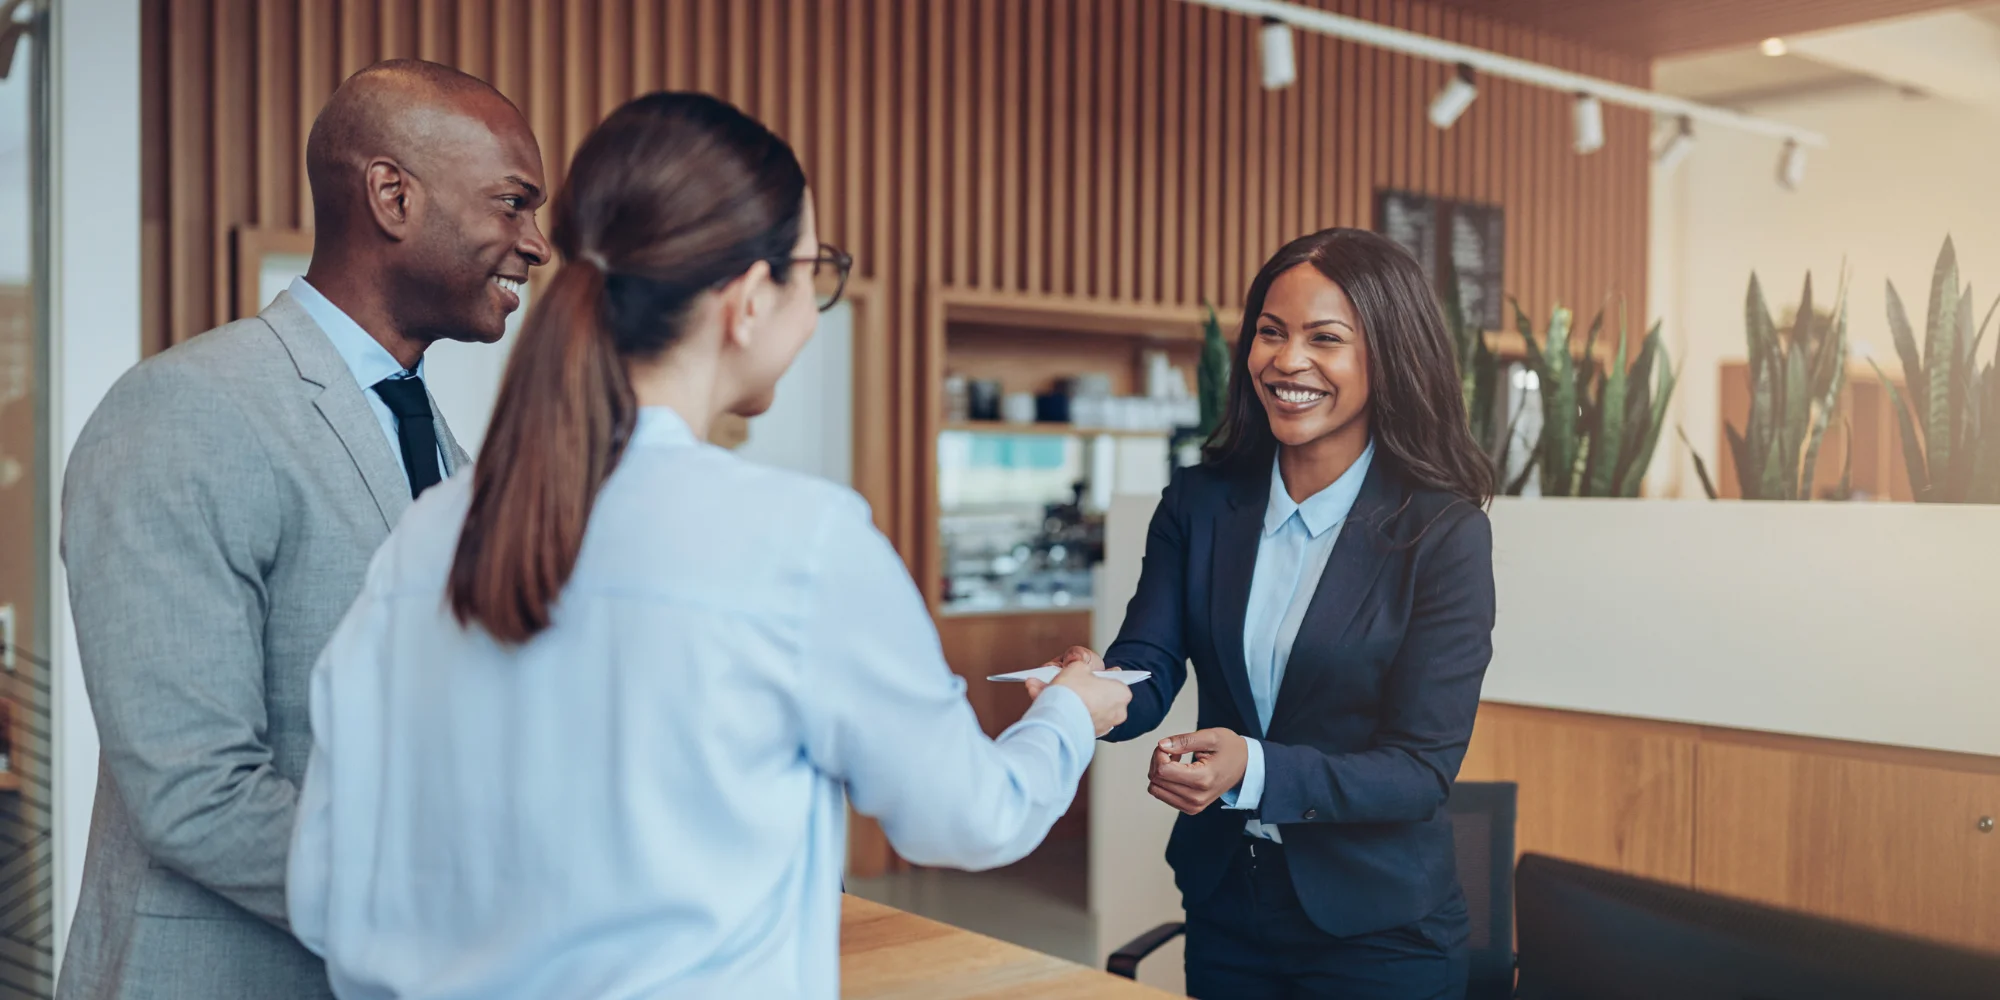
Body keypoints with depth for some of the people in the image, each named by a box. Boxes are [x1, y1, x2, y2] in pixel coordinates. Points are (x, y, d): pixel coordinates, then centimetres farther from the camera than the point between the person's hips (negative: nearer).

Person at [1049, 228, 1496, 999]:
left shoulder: (1444, 533, -15)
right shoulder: (1199, 501, -2)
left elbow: (1423, 768, -17)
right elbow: (1148, 669, -8)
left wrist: (1253, 770, -33)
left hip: (1376, 933, -3)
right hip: (1223, 911, 4)